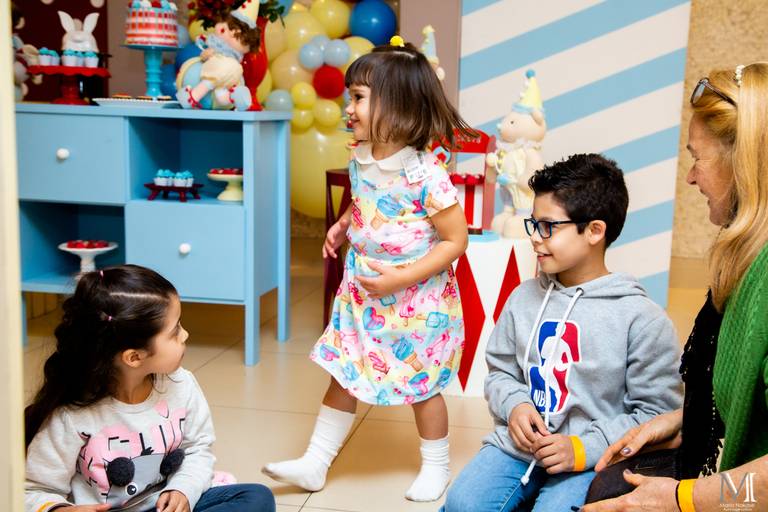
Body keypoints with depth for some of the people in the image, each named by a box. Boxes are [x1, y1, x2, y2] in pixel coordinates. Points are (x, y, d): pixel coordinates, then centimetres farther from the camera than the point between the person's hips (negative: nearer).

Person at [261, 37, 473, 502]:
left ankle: (437, 467, 33)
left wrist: (402, 279, -24)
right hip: (362, 296, 7)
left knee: (421, 387, 10)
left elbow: (456, 240, -20)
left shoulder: (425, 176, -25)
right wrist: (342, 225, 2)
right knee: (343, 375, 13)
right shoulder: (361, 160, -2)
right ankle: (315, 463, 26)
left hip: (415, 302, -6)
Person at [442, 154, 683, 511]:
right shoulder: (524, 298, 8)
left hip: (589, 461, -4)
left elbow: (656, 411, -8)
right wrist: (514, 404, -6)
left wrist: (584, 448, -16)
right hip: (517, 444, 4)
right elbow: (500, 371, 16)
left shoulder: (641, 318, -8)